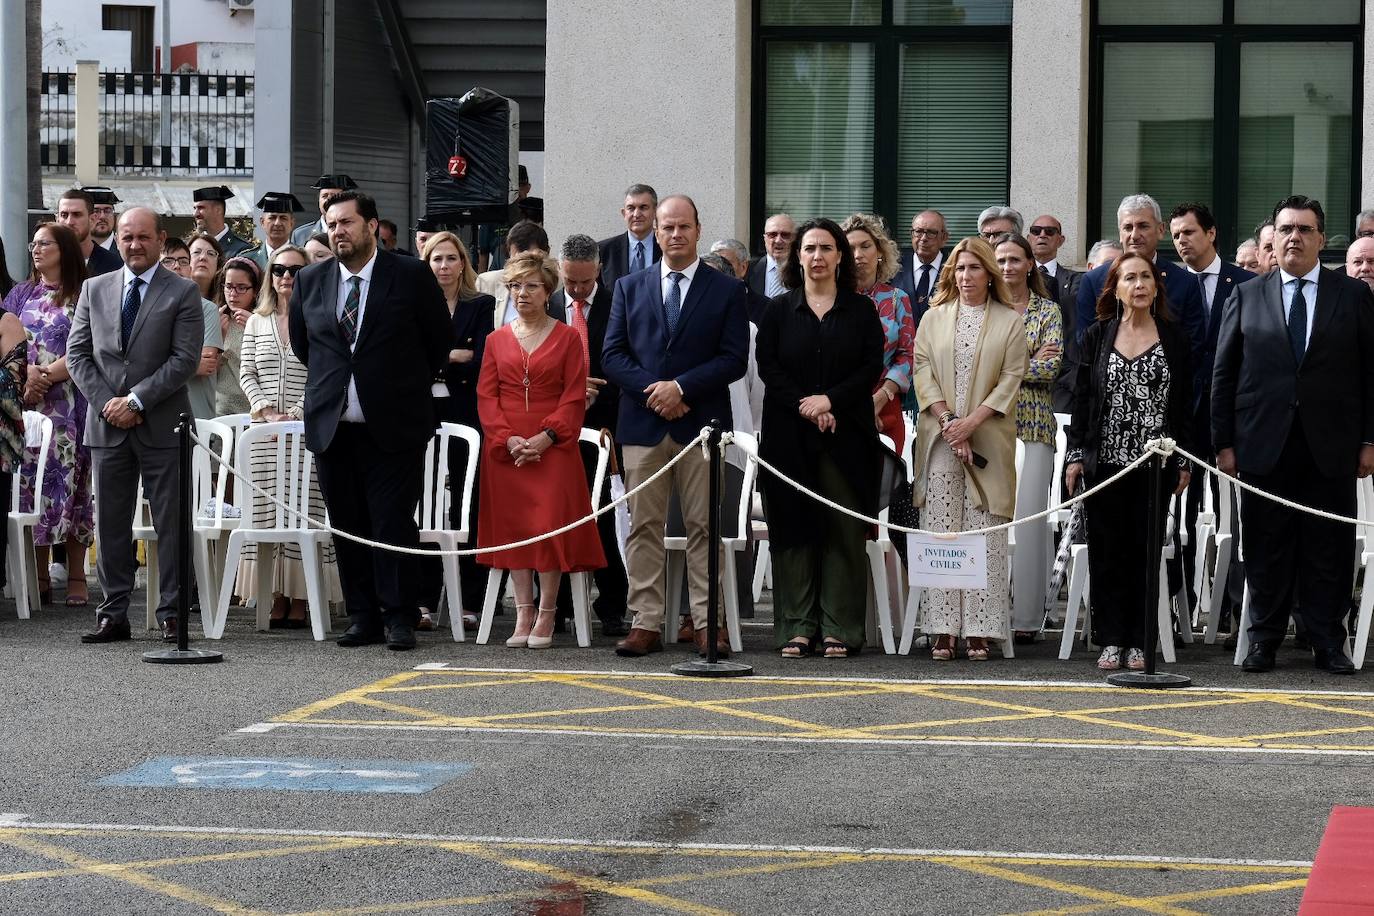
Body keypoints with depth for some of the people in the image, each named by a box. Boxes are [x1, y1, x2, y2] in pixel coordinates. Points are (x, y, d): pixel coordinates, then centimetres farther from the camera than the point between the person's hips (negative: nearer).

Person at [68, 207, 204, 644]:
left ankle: (172, 615, 3)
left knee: (171, 525, -1)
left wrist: (136, 400, -12)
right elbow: (77, 353, 8)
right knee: (111, 525, 5)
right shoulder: (94, 290, 12)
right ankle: (113, 615, 10)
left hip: (162, 426, -3)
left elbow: (185, 359, -7)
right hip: (107, 426, 3)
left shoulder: (183, 293, 0)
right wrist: (106, 402, -5)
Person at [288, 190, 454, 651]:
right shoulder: (310, 281, 7)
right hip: (332, 424, 4)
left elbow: (440, 341, 6)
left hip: (393, 425, -4)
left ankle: (400, 617, -1)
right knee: (347, 526, 5)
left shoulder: (411, 276, -3)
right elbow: (301, 343, 23)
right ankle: (363, 617, 12)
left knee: (394, 523, -6)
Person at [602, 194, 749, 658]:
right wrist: (651, 391, -10)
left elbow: (734, 358, -2)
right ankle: (646, 623, 3)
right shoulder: (629, 288, 12)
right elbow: (612, 355, 6)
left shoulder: (727, 290, 6)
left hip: (700, 423, -2)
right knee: (644, 527, 1)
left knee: (703, 527, 0)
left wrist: (681, 387, -13)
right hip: (642, 423, 2)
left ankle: (708, 624, 1)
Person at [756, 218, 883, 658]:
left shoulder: (861, 309, 7)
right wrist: (804, 407, -12)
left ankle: (839, 629, 1)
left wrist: (830, 400, -13)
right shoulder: (780, 310, 9)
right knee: (794, 529, 0)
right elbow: (768, 366, 0)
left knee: (844, 531, -2)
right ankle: (796, 627, 4)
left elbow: (872, 367, -1)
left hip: (845, 434, -1)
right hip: (789, 435, 1)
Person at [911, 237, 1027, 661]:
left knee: (985, 532, -4)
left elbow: (1011, 377, -1)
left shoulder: (1009, 321, 6)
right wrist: (947, 421, -9)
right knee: (941, 529, -2)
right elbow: (923, 372, 5)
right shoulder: (934, 318, 12)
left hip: (988, 440, -1)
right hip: (940, 438, 1)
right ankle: (943, 630, -2)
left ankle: (979, 630, -3)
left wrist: (972, 421, -11)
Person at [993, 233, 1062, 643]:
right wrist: (1027, 362, -7)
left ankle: (1026, 617, -3)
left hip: (1033, 426, -1)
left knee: (1027, 517, -6)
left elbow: (1051, 366, -5)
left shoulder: (1047, 312, 8)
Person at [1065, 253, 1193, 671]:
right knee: (1107, 551, 2)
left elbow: (1184, 403, 6)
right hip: (1104, 461, 0)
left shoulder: (1175, 339, 5)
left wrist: (1184, 460, 1)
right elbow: (1082, 398, 5)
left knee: (1146, 551, 1)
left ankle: (1139, 643, 6)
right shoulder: (1097, 336, 5)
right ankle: (1111, 640, 7)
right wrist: (1075, 456, 0)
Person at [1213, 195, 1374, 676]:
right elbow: (1224, 375, 7)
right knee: (1267, 550, 3)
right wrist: (1224, 443, 1)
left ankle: (1328, 642, 9)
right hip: (1264, 448, 0)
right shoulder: (1245, 297, 8)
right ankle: (1264, 640, 11)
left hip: (1331, 449, 0)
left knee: (1329, 548, 2)